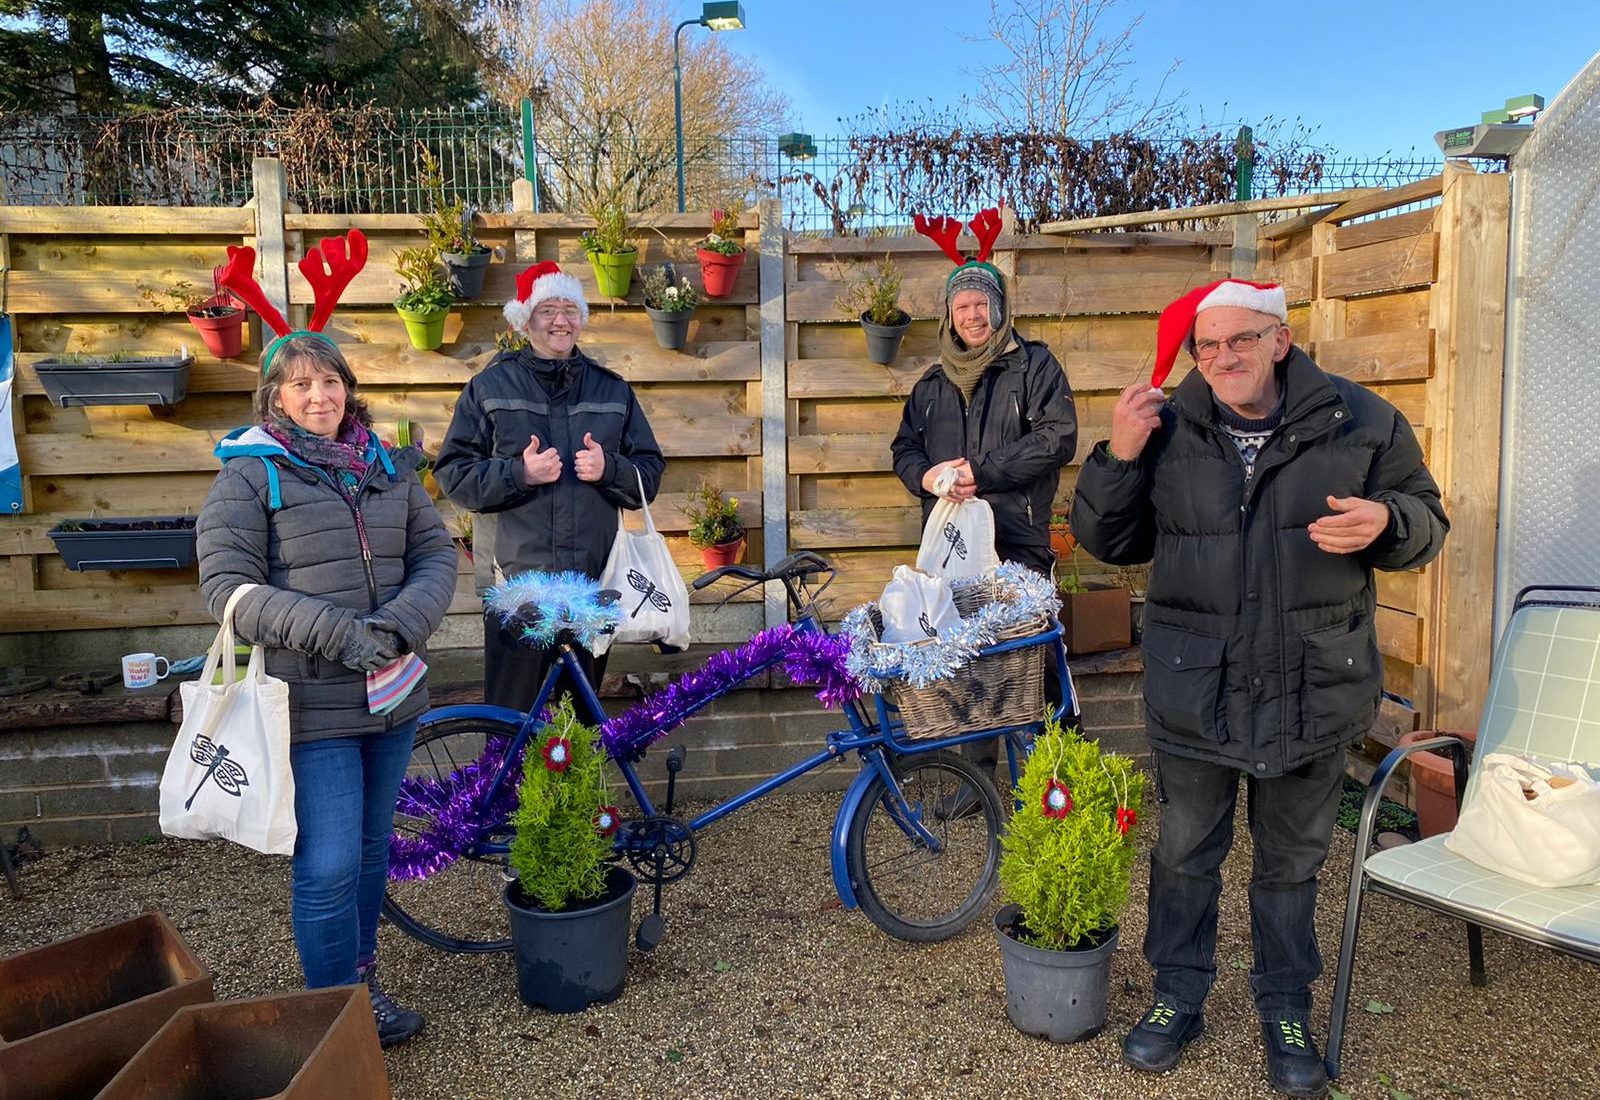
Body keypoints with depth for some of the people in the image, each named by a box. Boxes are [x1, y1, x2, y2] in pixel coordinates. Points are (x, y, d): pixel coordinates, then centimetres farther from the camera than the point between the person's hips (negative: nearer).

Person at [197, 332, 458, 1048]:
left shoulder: (389, 468, 9)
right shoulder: (249, 474, -4)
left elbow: (436, 555, 4)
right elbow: (226, 585, -11)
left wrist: (399, 625, -15)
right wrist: (334, 631, -22)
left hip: (393, 690, 5)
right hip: (313, 703, -5)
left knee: (371, 849, 17)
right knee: (330, 867, -4)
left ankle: (362, 979, 35)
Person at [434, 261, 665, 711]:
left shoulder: (612, 389, 13)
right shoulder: (489, 387, 7)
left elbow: (649, 475, 13)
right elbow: (452, 473, 2)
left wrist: (608, 468, -8)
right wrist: (518, 473, -13)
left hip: (594, 581, 2)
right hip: (518, 583, -2)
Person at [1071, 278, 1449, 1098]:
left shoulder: (1362, 421, -3)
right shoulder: (1166, 428, -2)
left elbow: (1426, 520, 7)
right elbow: (1107, 542, 2)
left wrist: (1384, 523, -17)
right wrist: (1117, 459, -15)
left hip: (1311, 689, 0)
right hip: (1193, 690, 0)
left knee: (1292, 862, 16)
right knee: (1185, 852, 13)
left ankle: (1286, 1008, 35)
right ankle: (1178, 995, 33)